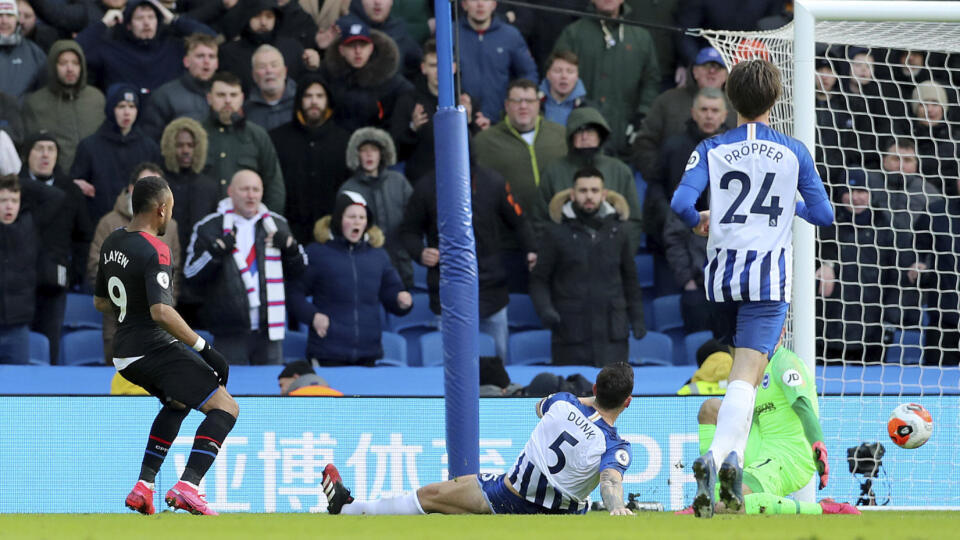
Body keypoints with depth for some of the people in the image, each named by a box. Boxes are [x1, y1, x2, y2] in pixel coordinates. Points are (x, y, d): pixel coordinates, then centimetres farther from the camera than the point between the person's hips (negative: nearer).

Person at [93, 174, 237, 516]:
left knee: (177, 402, 33)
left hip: (124, 354, 9)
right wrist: (204, 349, -25)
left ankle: (143, 485, 22)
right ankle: (187, 486, -24)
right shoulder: (154, 251, -17)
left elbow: (101, 302, 22)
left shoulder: (112, 244, 10)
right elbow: (161, 311, -28)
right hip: (156, 348, -9)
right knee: (226, 408, -8)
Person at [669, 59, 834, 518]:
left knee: (739, 372, 23)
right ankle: (720, 454, -32)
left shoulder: (711, 150, 1)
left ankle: (732, 459, 21)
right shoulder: (794, 153, 2)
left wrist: (699, 220, 11)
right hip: (770, 277, -2)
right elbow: (823, 214, 3)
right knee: (746, 377, -12)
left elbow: (681, 203, -11)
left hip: (722, 273, 2)